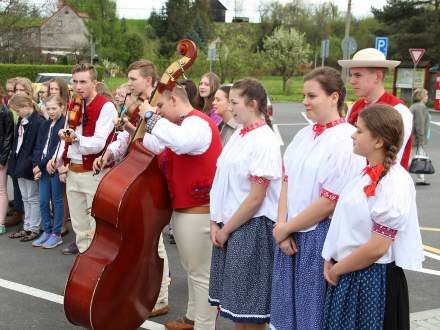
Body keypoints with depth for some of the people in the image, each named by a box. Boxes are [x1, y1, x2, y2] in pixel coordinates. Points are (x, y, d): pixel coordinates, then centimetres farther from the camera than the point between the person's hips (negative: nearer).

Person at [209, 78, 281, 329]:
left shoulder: (264, 141, -15)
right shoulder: (238, 136, 9)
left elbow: (256, 198, -17)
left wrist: (226, 230, -11)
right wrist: (216, 223, 3)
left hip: (252, 228, -8)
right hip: (229, 227, 8)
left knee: (250, 307, 2)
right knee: (235, 300, 15)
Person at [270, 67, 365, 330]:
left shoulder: (347, 141, -16)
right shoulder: (303, 135, 8)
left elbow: (329, 202, -18)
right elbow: (287, 183, 8)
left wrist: (286, 228, -8)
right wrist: (282, 226, -6)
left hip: (321, 237, -7)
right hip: (291, 236, 7)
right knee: (288, 308, 17)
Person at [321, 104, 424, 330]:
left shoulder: (395, 183, -20)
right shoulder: (367, 174, 6)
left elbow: (377, 247, -22)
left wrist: (337, 269, -11)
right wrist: (331, 262, 3)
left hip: (373, 280, -8)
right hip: (346, 276, 8)